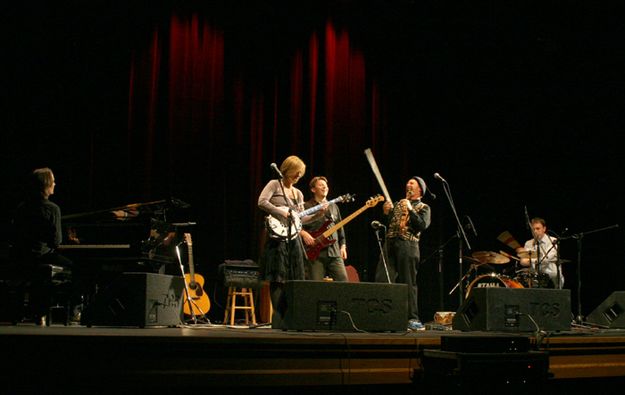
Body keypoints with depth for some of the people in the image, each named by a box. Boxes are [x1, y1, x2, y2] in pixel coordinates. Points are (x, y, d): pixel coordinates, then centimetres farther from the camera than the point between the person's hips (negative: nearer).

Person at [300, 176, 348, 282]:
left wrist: (343, 246, 12)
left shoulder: (333, 207, 20)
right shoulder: (306, 207, 4)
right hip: (315, 253, -4)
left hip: (334, 252, 4)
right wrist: (303, 233, -18)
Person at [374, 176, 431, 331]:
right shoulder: (398, 204, 24)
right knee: (382, 280, -4)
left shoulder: (423, 208, 8)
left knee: (408, 282, -6)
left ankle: (413, 319, -1)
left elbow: (422, 225, -10)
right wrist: (386, 213, 3)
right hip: (390, 244, 5)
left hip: (407, 246, -5)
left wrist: (410, 210, -12)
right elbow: (386, 224, 21)